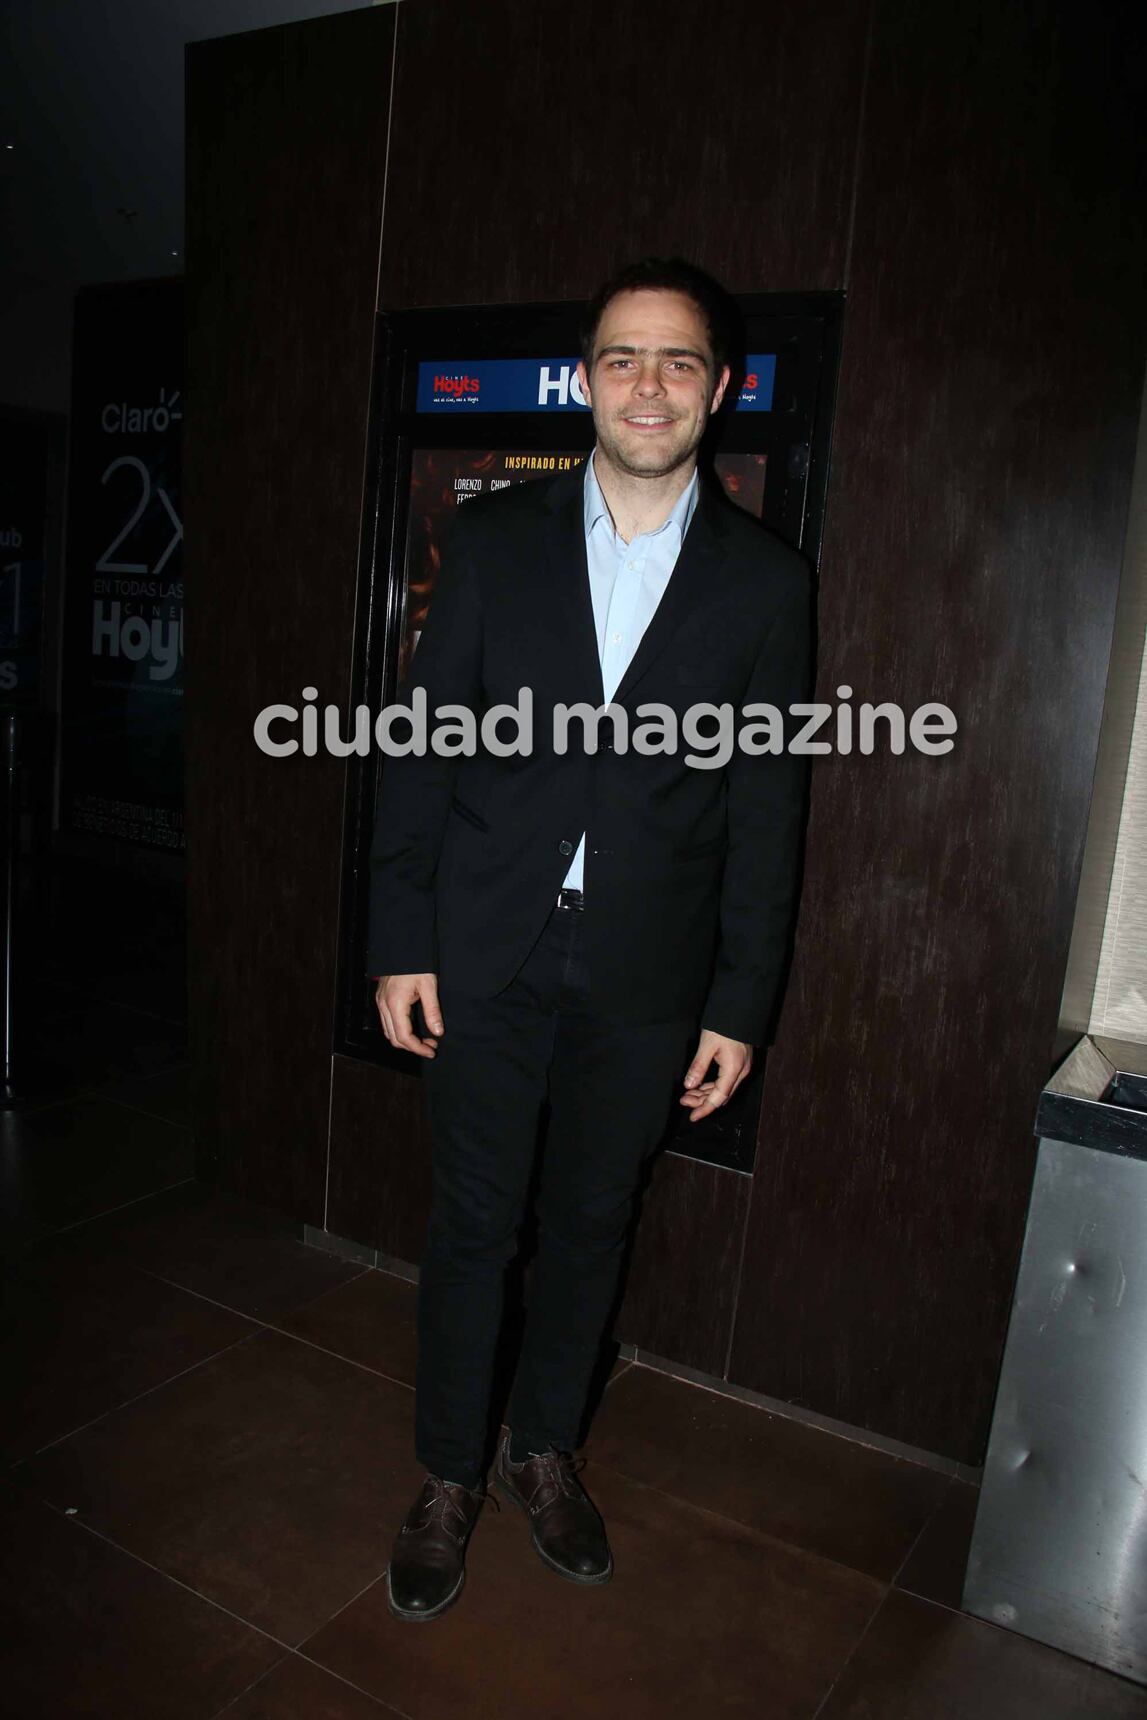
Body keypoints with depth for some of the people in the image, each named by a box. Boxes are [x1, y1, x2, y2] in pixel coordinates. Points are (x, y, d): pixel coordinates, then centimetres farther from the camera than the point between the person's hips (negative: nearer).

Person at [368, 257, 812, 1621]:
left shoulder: (765, 580, -1)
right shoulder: (494, 538, 0)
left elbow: (765, 811, 0)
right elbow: (422, 750, 0)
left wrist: (740, 1007, -1)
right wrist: (399, 943, -4)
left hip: (647, 976, 1)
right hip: (485, 951, 0)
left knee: (591, 1224, 16)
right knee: (472, 1224, 10)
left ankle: (545, 1452, 40)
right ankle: (448, 1478, 33)